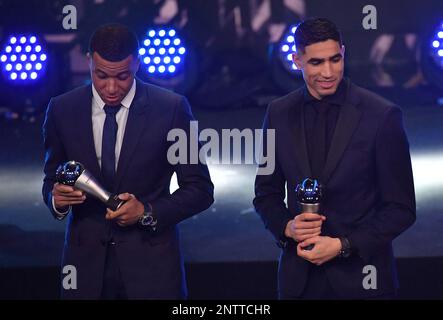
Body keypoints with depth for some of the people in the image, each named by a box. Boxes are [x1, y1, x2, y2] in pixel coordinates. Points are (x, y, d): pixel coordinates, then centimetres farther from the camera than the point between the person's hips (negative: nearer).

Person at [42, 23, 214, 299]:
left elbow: (200, 189, -2)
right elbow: (52, 180, 12)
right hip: (87, 262, 2)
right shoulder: (62, 110, 1)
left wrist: (148, 212, -16)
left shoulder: (171, 108, -7)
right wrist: (57, 198, -11)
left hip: (150, 265, -2)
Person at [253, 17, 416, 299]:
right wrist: (287, 227, -9)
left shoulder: (383, 116, -9)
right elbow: (267, 193, 11)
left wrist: (342, 245, -15)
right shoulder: (279, 114, 2)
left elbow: (401, 209, -6)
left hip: (360, 277, -3)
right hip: (299, 278, 3)